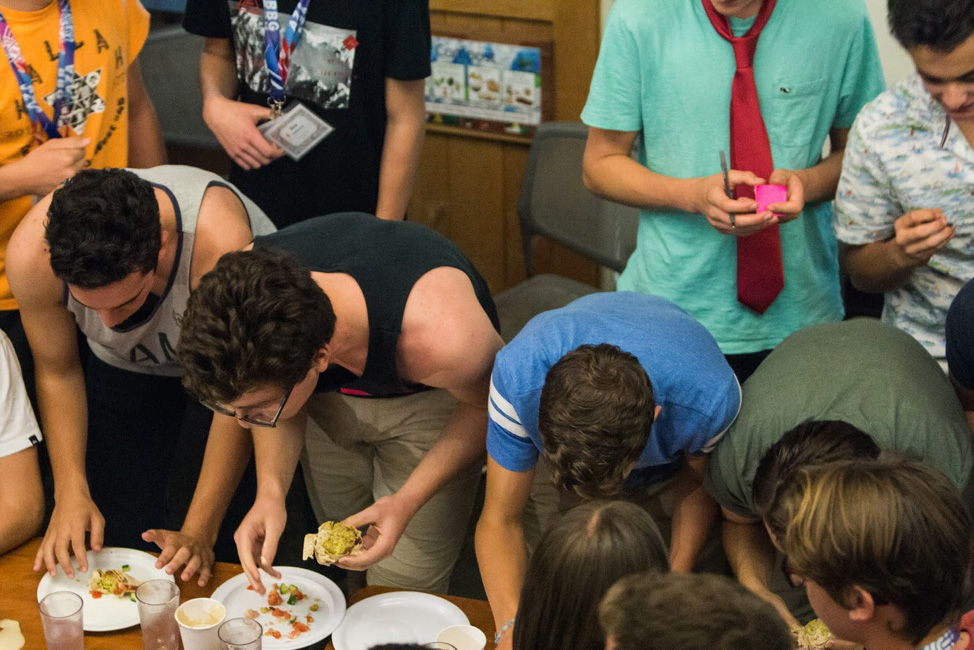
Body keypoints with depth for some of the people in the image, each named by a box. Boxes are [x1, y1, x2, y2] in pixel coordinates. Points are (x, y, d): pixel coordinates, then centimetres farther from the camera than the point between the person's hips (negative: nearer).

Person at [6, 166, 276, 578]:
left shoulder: (221, 246, -44)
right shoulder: (31, 252, -34)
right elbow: (58, 373, -14)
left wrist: (200, 531, -30)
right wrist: (70, 493, -23)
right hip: (126, 368, 3)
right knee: (117, 535, -1)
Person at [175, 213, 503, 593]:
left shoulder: (439, 337, -47)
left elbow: (486, 405, -21)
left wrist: (406, 503, -31)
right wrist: (271, 490, -30)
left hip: (427, 397, -3)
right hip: (331, 395, 3)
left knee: (403, 595, -5)